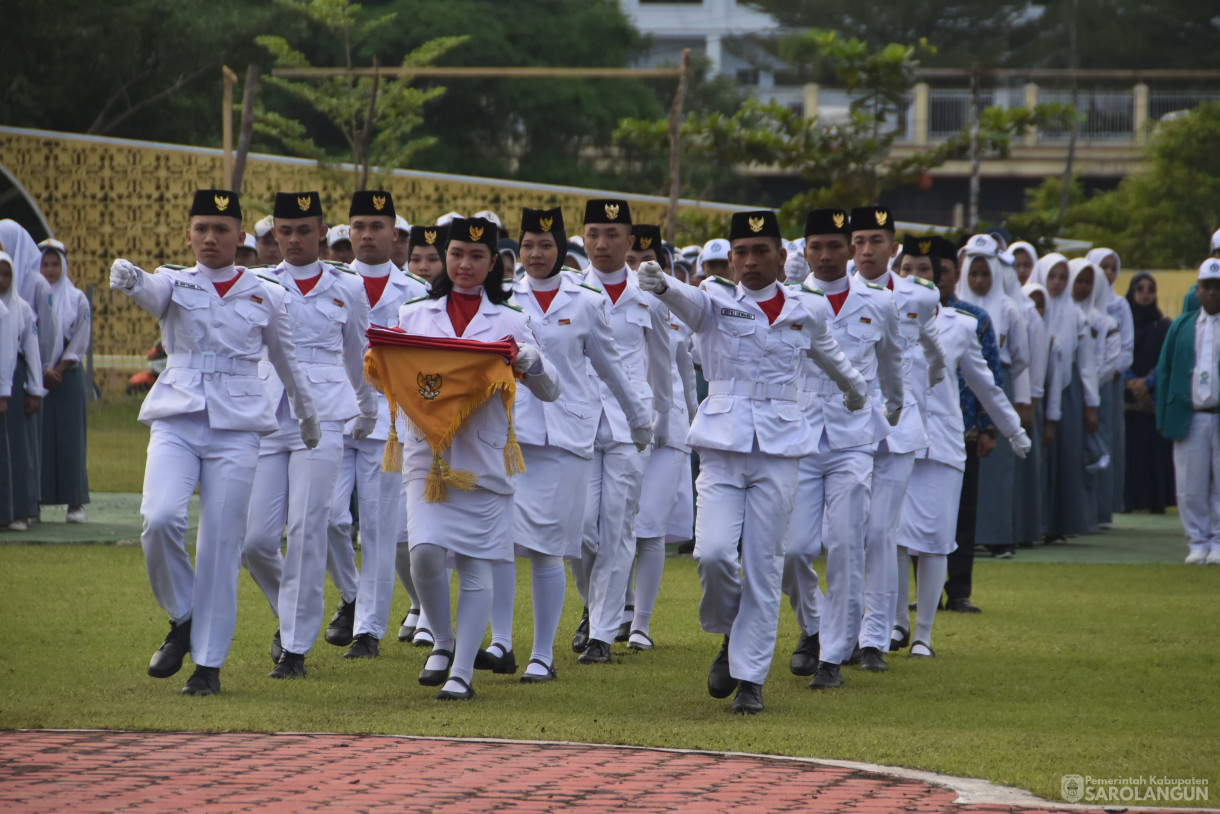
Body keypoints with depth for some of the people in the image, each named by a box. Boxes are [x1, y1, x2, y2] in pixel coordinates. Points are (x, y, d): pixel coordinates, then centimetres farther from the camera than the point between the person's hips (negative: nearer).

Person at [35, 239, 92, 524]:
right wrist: (43, 372, -7)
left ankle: (75, 503, -3)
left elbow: (81, 342, 2)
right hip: (35, 375, 0)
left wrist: (58, 370, -6)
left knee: (70, 438, -4)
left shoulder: (77, 299, 6)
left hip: (68, 375, 0)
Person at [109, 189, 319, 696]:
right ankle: (182, 619, 4)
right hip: (176, 420, 0)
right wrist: (128, 279, -43)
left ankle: (209, 662, 6)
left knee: (221, 543, -3)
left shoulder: (265, 296, 8)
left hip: (236, 427, 0)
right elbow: (149, 294, -19)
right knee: (160, 519, -22)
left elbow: (285, 359, 22)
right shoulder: (175, 284, 6)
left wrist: (307, 413, 34)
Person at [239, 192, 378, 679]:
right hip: (267, 416, 1)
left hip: (322, 417, -1)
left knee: (306, 532, -9)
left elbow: (358, 355, 22)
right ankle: (290, 616, 24)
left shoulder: (346, 288, 9)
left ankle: (296, 648, -2)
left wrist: (367, 410, 34)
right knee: (256, 538, -4)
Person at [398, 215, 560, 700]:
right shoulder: (415, 314, 11)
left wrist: (532, 361, -14)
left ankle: (463, 672, 7)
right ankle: (443, 641, 7)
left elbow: (550, 391, 7)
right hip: (428, 454, 0)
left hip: (484, 457, 0)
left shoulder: (510, 322, 8)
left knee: (476, 565, 0)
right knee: (425, 550, -17)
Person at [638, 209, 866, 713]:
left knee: (764, 566, 0)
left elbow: (826, 352, 29)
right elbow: (689, 301, -23)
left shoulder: (807, 309, 8)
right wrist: (660, 285, -48)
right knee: (713, 552, -16)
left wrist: (855, 389, 49)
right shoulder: (716, 301, 0)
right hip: (722, 444, -1)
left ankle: (750, 676, 8)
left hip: (779, 448, 1)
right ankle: (730, 636, 13)